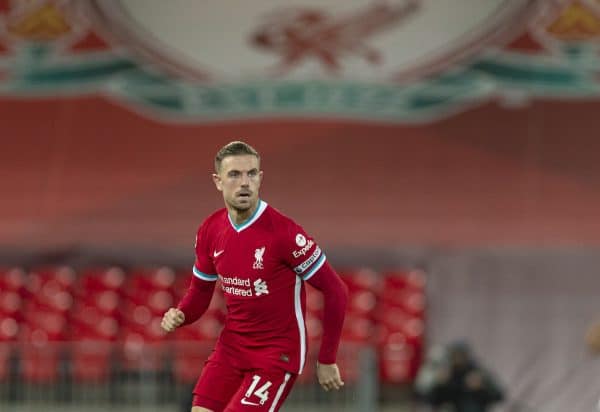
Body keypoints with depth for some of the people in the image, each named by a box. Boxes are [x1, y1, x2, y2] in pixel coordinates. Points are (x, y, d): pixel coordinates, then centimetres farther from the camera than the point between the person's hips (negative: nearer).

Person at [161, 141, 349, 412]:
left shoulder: (283, 232, -19)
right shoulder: (210, 231, 0)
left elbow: (335, 292, -13)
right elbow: (200, 290, 16)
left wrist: (327, 360, -9)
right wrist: (180, 315, -7)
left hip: (277, 353, -6)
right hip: (231, 347, 6)